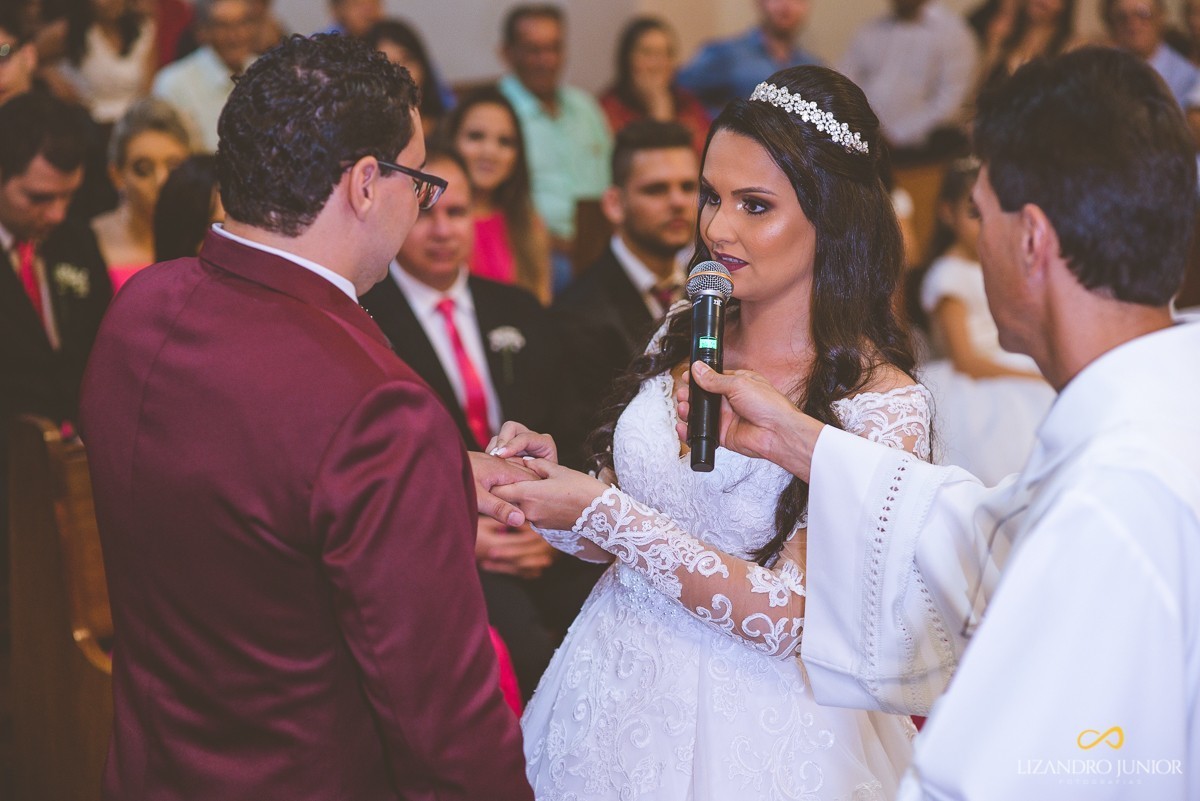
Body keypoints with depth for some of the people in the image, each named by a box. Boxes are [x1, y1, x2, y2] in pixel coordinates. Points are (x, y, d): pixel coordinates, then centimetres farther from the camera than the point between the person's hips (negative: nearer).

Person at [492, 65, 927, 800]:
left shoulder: (882, 406, -17)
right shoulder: (682, 341, -1)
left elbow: (787, 616, -21)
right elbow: (620, 537, 8)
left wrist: (602, 512, -23)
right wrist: (549, 489, -13)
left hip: (751, 734, -5)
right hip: (617, 697, 5)